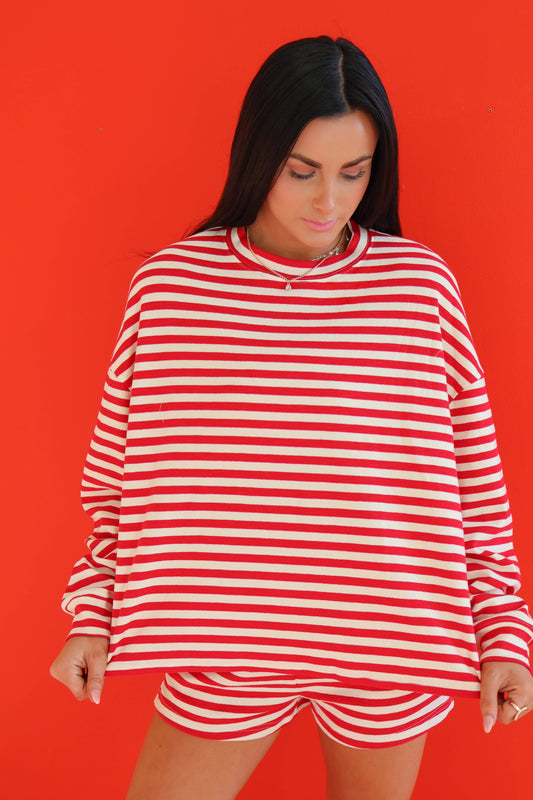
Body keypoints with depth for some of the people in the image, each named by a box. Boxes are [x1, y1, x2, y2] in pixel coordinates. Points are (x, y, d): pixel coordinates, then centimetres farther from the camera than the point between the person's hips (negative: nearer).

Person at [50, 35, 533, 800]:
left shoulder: (423, 283, -6)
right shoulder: (169, 283, -5)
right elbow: (120, 474, 3)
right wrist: (93, 614, 1)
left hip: (391, 646, 0)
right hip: (225, 641, 1)